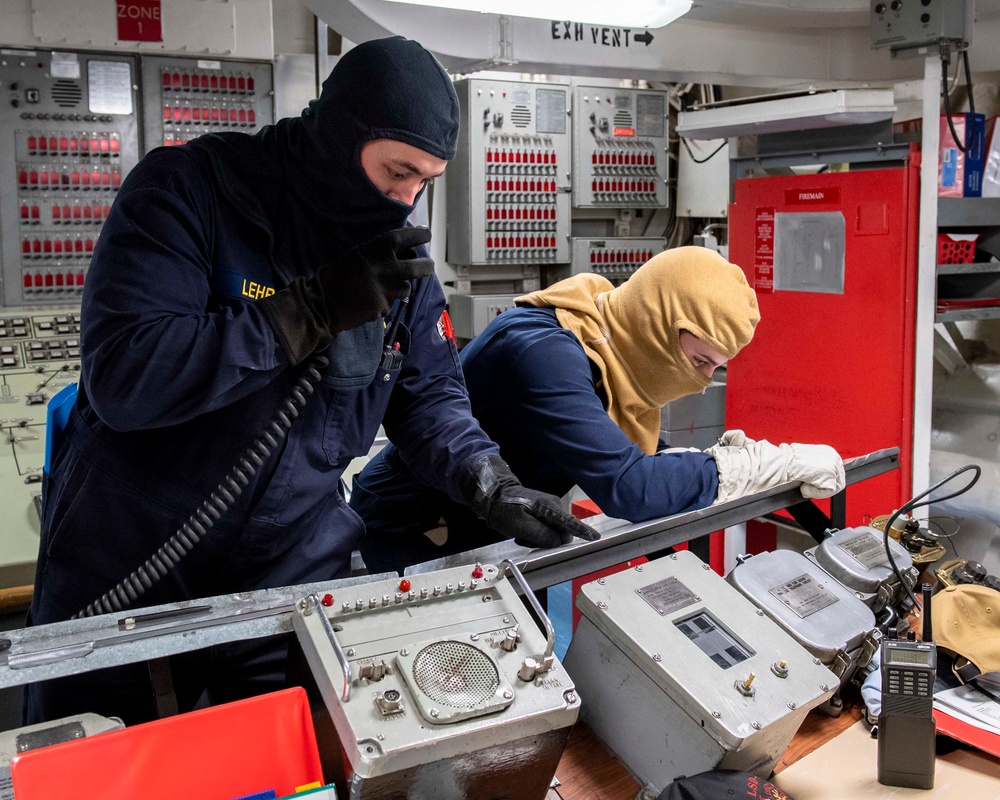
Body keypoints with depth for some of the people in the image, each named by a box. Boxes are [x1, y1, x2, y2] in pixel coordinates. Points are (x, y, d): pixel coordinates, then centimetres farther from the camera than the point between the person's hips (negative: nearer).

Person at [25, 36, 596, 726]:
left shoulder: (400, 254, 0)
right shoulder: (186, 191, -16)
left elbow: (427, 392, 7)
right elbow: (122, 376, -26)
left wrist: (493, 485, -11)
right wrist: (315, 307, -28)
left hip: (293, 569, 3)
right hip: (124, 575, -3)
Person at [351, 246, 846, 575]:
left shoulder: (615, 355, -4)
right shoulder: (541, 353, -33)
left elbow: (636, 458, 5)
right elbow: (627, 489, -39)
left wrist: (721, 462, -15)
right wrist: (779, 462, -31)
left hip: (488, 537, 8)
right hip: (410, 540, -8)